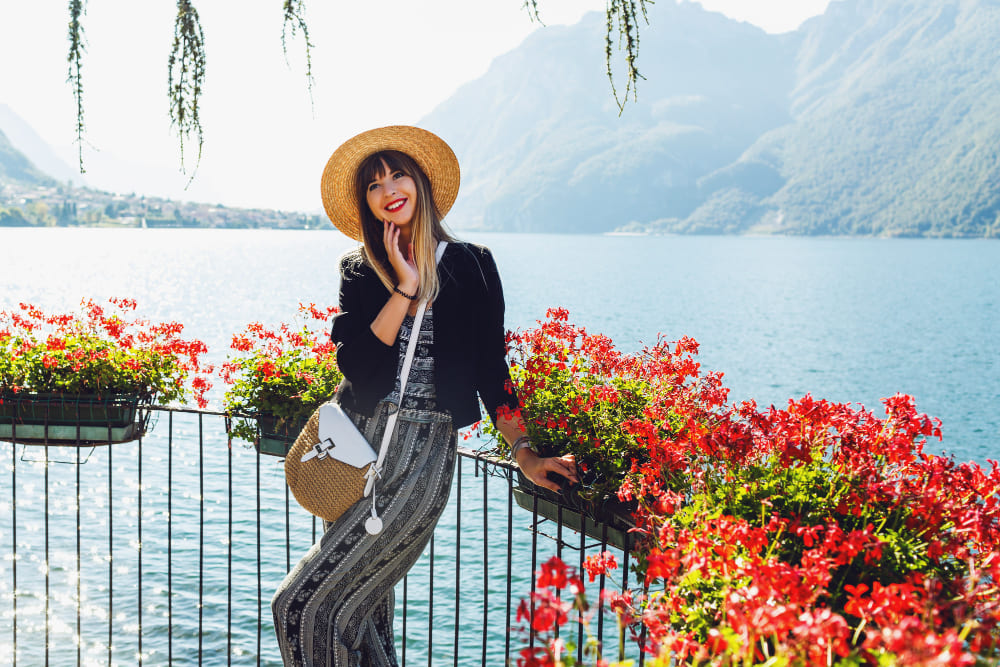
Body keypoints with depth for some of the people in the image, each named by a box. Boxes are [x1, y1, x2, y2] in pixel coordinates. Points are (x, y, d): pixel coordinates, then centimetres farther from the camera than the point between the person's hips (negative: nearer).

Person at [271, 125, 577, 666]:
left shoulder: (469, 265, 1)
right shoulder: (360, 271, 9)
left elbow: (491, 368, 4)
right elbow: (355, 365, -7)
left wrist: (524, 453, 0)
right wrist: (405, 288, -10)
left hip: (420, 456, -4)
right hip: (357, 448, 5)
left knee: (303, 607, -12)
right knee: (364, 618, 11)